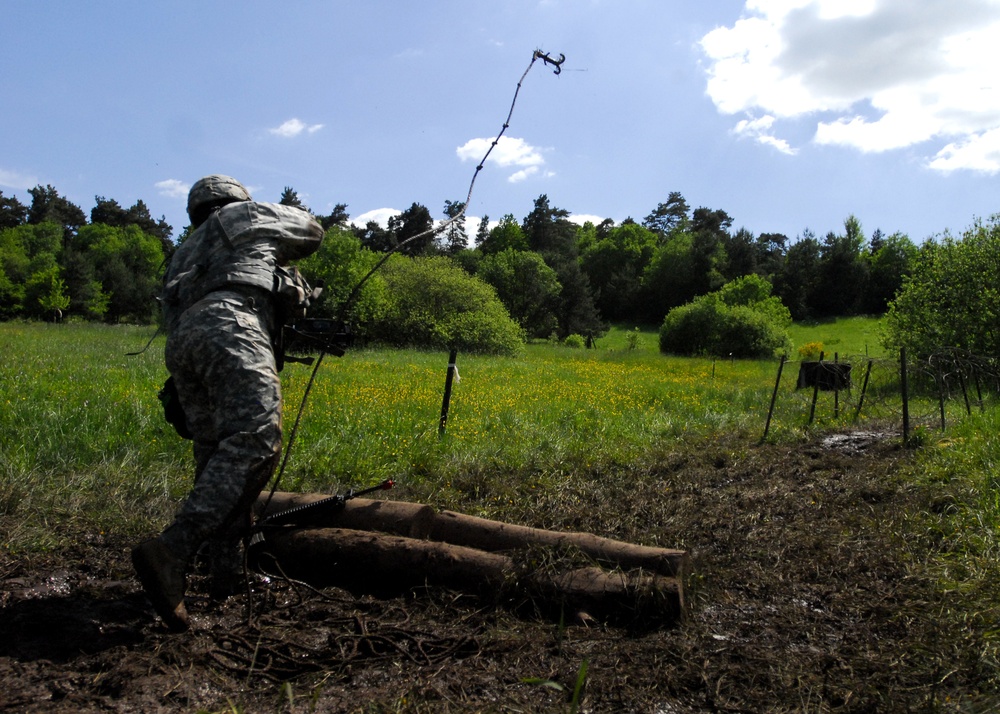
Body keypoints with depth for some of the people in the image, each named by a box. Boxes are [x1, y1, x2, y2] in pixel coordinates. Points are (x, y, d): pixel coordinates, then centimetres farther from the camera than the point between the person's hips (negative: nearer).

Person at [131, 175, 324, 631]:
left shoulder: (187, 251, 41)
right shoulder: (246, 215, 27)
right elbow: (311, 230, 39)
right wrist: (275, 255, 56)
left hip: (181, 341, 8)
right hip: (229, 325, -7)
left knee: (217, 458, 7)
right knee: (253, 442, -22)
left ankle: (226, 574, 0)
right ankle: (170, 551, -36)